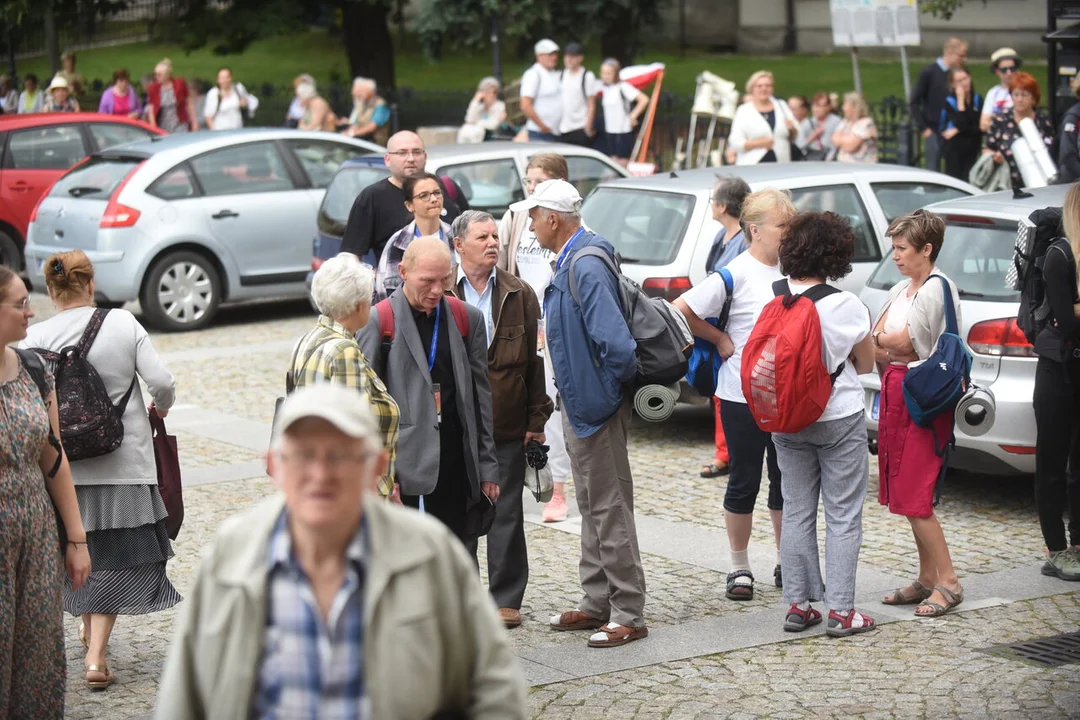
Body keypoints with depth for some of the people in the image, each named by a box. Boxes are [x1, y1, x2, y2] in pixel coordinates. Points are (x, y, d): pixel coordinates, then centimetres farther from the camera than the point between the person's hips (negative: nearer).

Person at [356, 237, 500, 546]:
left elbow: (480, 397, 13)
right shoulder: (377, 321, -3)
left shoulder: (468, 319, 10)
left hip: (458, 468, 4)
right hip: (405, 471, -4)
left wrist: (487, 468, 10)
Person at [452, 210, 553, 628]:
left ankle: (506, 598, 15)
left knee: (506, 515, 6)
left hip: (508, 426, 1)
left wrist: (536, 419, 1)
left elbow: (535, 359, 5)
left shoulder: (520, 296, 5)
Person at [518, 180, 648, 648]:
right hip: (578, 403, 11)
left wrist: (613, 385, -16)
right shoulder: (569, 262, 10)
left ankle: (628, 614, 3)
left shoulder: (587, 267, -23)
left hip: (597, 407, -11)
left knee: (610, 509, -4)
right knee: (592, 508, 17)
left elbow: (617, 342, -32)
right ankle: (597, 603, 27)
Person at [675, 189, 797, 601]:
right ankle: (739, 569, 17)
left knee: (785, 480, 12)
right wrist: (720, 339, -8)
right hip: (743, 396, -5)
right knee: (744, 482, 5)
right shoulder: (736, 274, -13)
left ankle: (785, 564, 25)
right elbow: (681, 311, -14)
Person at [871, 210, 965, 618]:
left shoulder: (937, 289, -13)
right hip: (898, 390, 9)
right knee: (906, 494, 10)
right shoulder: (902, 289, 15)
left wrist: (878, 341, 3)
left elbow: (904, 343, -13)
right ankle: (926, 578, 17)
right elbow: (876, 342, 8)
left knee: (914, 497, -10)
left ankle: (948, 583, -4)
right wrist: (893, 350, -10)